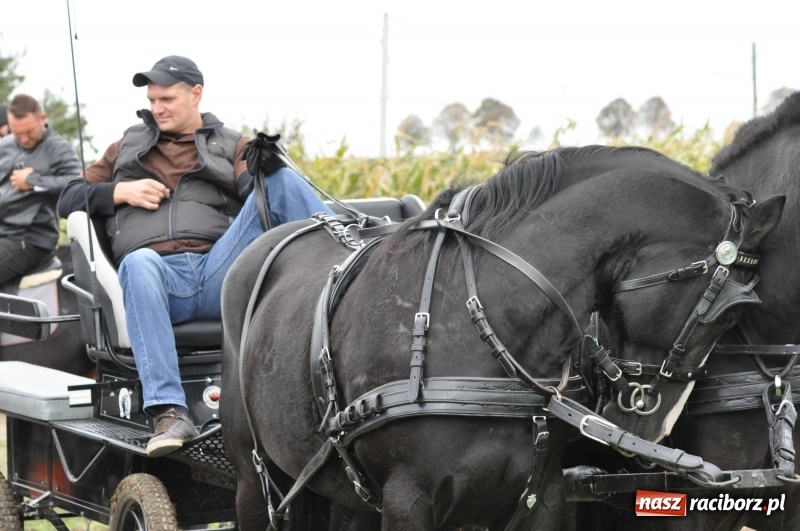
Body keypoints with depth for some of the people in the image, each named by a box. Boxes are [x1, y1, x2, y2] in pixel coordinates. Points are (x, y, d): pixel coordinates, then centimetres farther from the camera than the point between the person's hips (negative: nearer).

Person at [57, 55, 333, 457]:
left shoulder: (231, 147, 24)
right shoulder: (127, 148, 29)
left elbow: (256, 190, 4)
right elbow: (68, 201, 25)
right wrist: (120, 192, 7)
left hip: (218, 271, 0)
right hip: (155, 276, 0)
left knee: (281, 181, -18)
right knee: (139, 262, -40)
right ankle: (169, 413, -49)